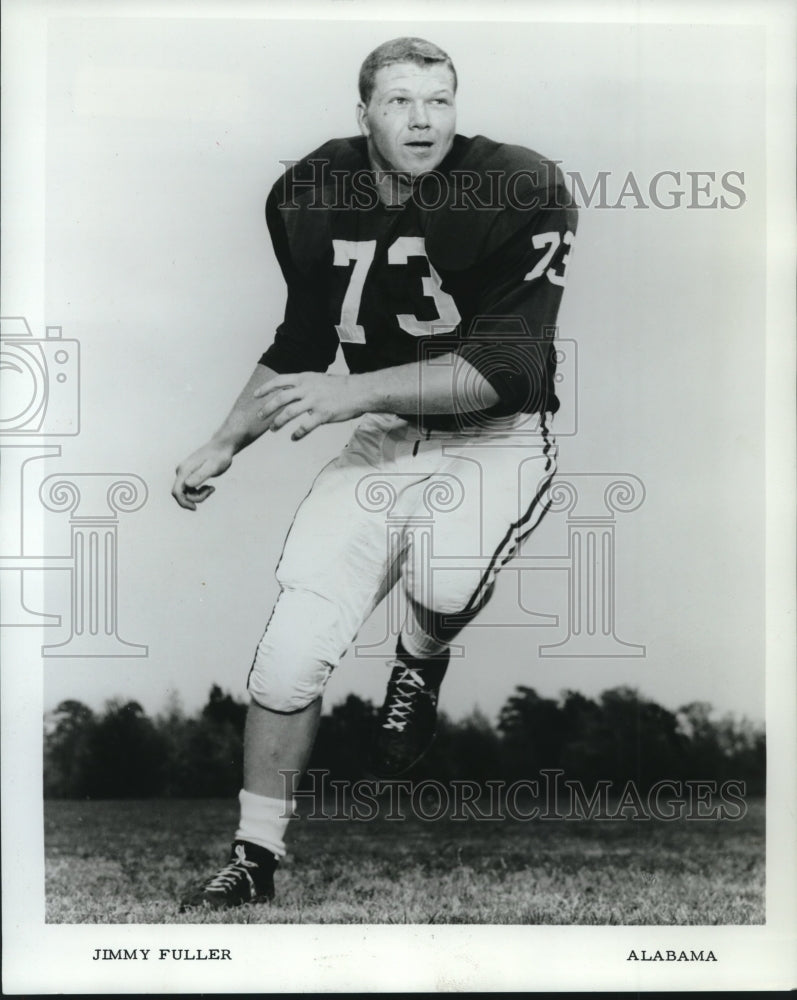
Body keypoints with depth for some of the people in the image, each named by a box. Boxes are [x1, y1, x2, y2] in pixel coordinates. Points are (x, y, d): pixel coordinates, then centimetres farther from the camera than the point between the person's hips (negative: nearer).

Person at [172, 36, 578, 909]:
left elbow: (505, 369, -21)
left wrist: (356, 392, -28)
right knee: (290, 649, -8)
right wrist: (224, 445, 11)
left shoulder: (520, 193, -15)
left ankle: (418, 670, 3)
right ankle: (253, 862, 10)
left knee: (442, 582, -35)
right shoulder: (311, 199, 0)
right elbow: (301, 343, 15)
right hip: (383, 438, 4)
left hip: (496, 441, -4)